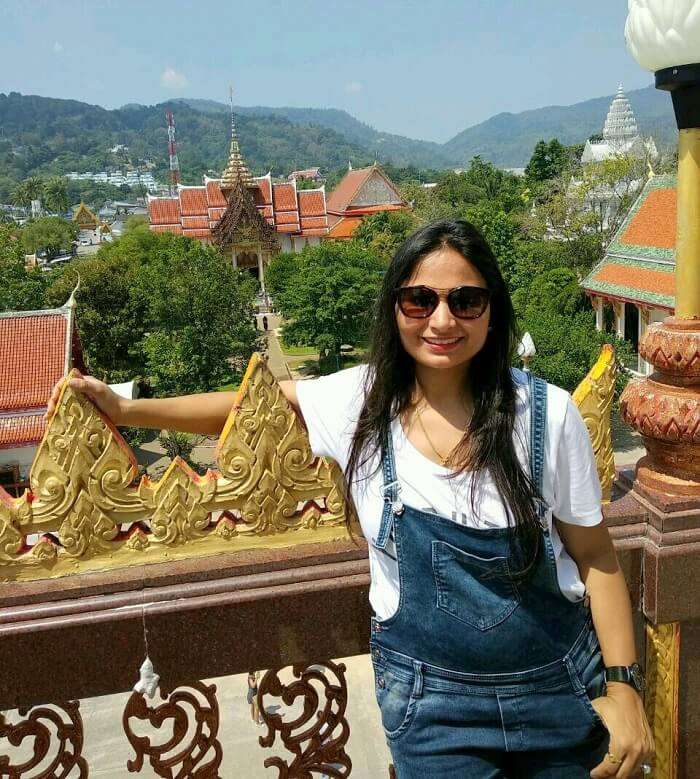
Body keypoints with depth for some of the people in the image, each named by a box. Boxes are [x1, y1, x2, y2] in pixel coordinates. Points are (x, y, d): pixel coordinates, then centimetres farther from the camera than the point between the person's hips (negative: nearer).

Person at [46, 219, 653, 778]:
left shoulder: (547, 414, -14)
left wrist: (622, 684, -7)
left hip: (561, 686, 1)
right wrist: (126, 410, -1)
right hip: (430, 698, 0)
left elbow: (595, 557, -5)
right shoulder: (359, 401, -11)